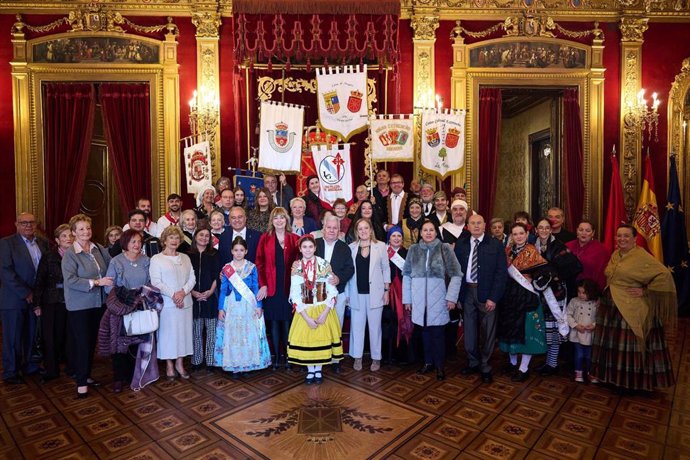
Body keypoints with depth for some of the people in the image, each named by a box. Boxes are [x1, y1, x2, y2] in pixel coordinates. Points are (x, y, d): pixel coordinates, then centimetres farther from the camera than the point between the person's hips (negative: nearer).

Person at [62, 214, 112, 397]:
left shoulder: (98, 248, 3)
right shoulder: (69, 254, -12)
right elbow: (70, 280, -19)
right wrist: (96, 282, -22)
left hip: (98, 303, 5)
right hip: (79, 306, -5)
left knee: (92, 341, 16)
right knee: (82, 343, 3)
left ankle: (87, 375, 33)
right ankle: (81, 382, 16)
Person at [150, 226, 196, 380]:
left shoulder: (185, 258, 13)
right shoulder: (156, 259, 0)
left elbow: (192, 278, 6)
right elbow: (156, 282, -8)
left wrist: (183, 292, -11)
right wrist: (173, 295, -16)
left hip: (185, 302, 4)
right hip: (167, 303, -4)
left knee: (183, 332, 7)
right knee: (168, 333, 1)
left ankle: (179, 363, 20)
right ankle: (169, 365, 14)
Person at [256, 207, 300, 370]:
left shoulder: (294, 239, 4)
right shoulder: (265, 238, 4)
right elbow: (259, 263, 2)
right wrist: (262, 285, -8)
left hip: (288, 287, 0)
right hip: (271, 288, 0)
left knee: (287, 322, 5)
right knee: (274, 322, 8)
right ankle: (276, 355, 20)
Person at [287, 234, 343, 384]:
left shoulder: (324, 265, -6)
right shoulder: (296, 268, -4)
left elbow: (332, 291, -7)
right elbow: (295, 295, -6)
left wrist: (324, 313, -16)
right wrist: (306, 317, -14)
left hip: (323, 310, -1)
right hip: (304, 311, 1)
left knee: (322, 338, 5)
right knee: (305, 339, 5)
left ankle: (318, 370, 26)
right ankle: (310, 370, 26)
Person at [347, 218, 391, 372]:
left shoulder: (381, 246, 1)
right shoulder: (351, 247, 3)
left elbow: (386, 269, 4)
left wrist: (386, 290, -1)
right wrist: (347, 293, 2)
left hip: (375, 293, -1)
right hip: (357, 293, 1)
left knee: (375, 326, 7)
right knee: (357, 326, 7)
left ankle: (376, 358, 20)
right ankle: (357, 357, 20)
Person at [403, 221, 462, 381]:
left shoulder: (445, 249, -2)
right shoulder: (413, 249, 4)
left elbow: (456, 274, -3)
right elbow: (406, 274, 6)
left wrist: (451, 297, -9)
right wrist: (407, 298, 4)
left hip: (438, 298, -2)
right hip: (419, 299, 2)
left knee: (438, 332, 4)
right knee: (425, 331, 10)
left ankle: (440, 366, 19)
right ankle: (428, 362, 26)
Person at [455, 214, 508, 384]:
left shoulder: (496, 245, -2)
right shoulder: (461, 245, 5)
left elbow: (501, 273, -5)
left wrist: (493, 297, -11)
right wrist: (456, 294, -2)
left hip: (486, 293, -2)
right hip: (467, 292, 2)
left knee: (487, 331, 7)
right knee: (469, 330, 12)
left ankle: (485, 367, 23)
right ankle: (473, 362, 30)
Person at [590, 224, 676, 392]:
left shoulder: (642, 257, -12)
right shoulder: (615, 255, 11)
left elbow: (664, 275, -19)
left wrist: (645, 291, -16)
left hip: (632, 311, -7)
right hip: (611, 308, 7)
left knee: (630, 345, 2)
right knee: (613, 343, 14)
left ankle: (633, 382, 17)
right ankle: (614, 377, 28)